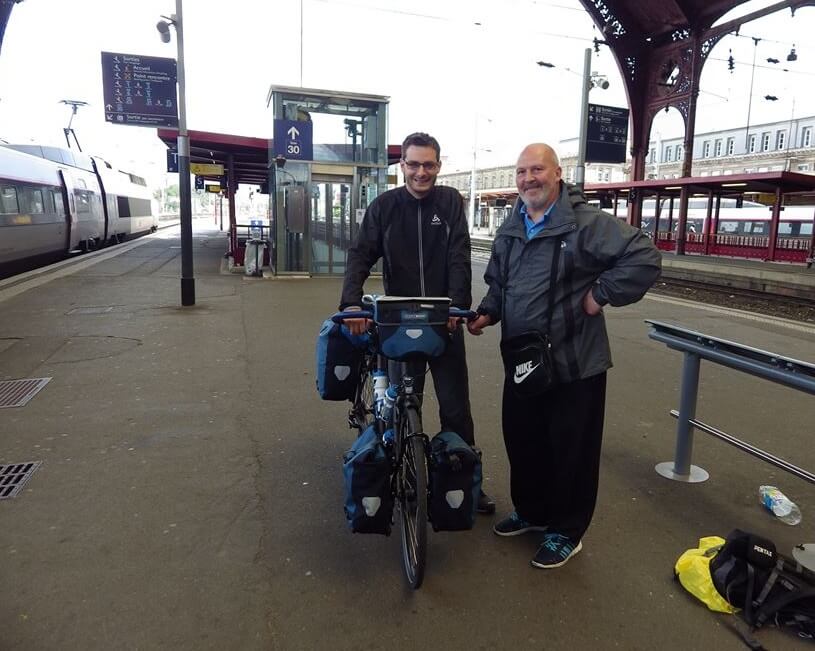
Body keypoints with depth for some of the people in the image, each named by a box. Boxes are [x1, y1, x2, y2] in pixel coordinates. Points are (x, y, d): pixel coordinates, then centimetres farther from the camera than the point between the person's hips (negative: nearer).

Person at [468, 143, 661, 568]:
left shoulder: (587, 223, -12)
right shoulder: (509, 231, 11)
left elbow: (645, 259, -17)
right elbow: (497, 284, 22)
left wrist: (601, 294, -17)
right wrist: (487, 313, 5)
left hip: (575, 364, -6)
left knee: (572, 451, 7)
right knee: (522, 441, 19)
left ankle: (566, 532, 27)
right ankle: (530, 512, 41)